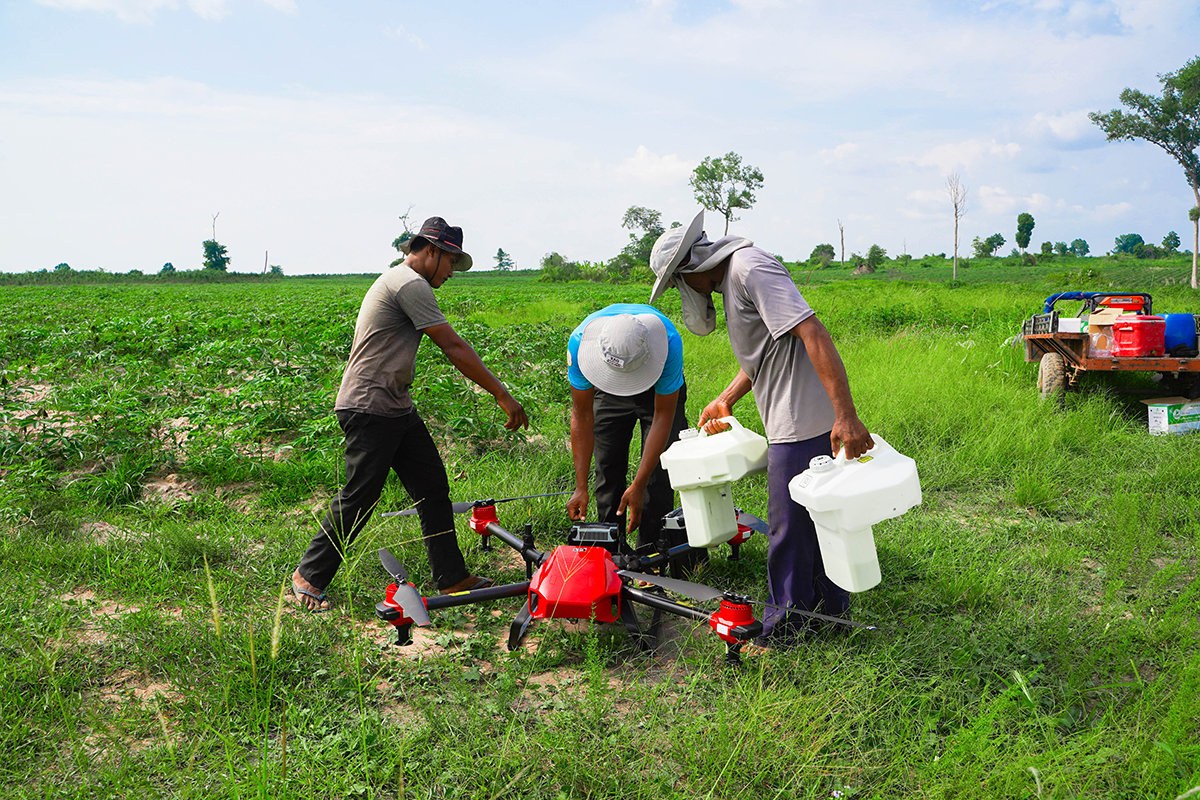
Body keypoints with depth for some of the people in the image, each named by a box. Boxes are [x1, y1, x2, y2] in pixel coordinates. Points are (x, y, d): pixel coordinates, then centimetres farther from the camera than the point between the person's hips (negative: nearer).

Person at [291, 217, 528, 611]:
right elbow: (454, 348, -17)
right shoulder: (410, 284, -14)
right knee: (359, 499, -4)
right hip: (369, 410, -11)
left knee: (434, 488, 7)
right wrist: (503, 395, -15)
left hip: (397, 409, 11)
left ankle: (452, 578, 13)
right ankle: (308, 576, 13)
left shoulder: (401, 281, 19)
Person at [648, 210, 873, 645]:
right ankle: (831, 608, 35)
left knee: (788, 523, 1)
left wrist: (846, 415, -31)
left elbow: (812, 333, -26)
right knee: (814, 517, 20)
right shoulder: (733, 278, 17)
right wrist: (725, 400, 27)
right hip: (797, 420, 10)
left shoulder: (751, 268, -16)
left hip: (803, 423, -10)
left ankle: (783, 627, 16)